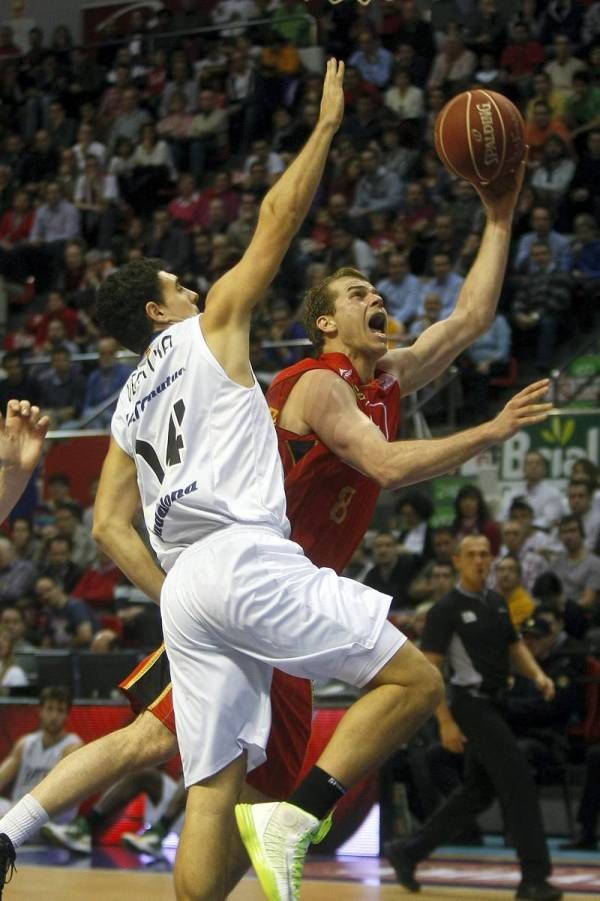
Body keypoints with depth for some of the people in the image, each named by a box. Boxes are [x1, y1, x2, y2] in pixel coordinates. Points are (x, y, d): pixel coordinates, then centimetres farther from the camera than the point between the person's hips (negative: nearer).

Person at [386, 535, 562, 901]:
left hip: (494, 705, 8)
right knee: (519, 783, -13)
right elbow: (429, 669, -11)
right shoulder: (446, 609, -10)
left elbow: (514, 645, 21)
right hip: (472, 705, -8)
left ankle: (408, 852, 24)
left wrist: (537, 673, 0)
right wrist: (446, 722, -16)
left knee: (478, 792, 13)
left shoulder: (497, 603, 11)